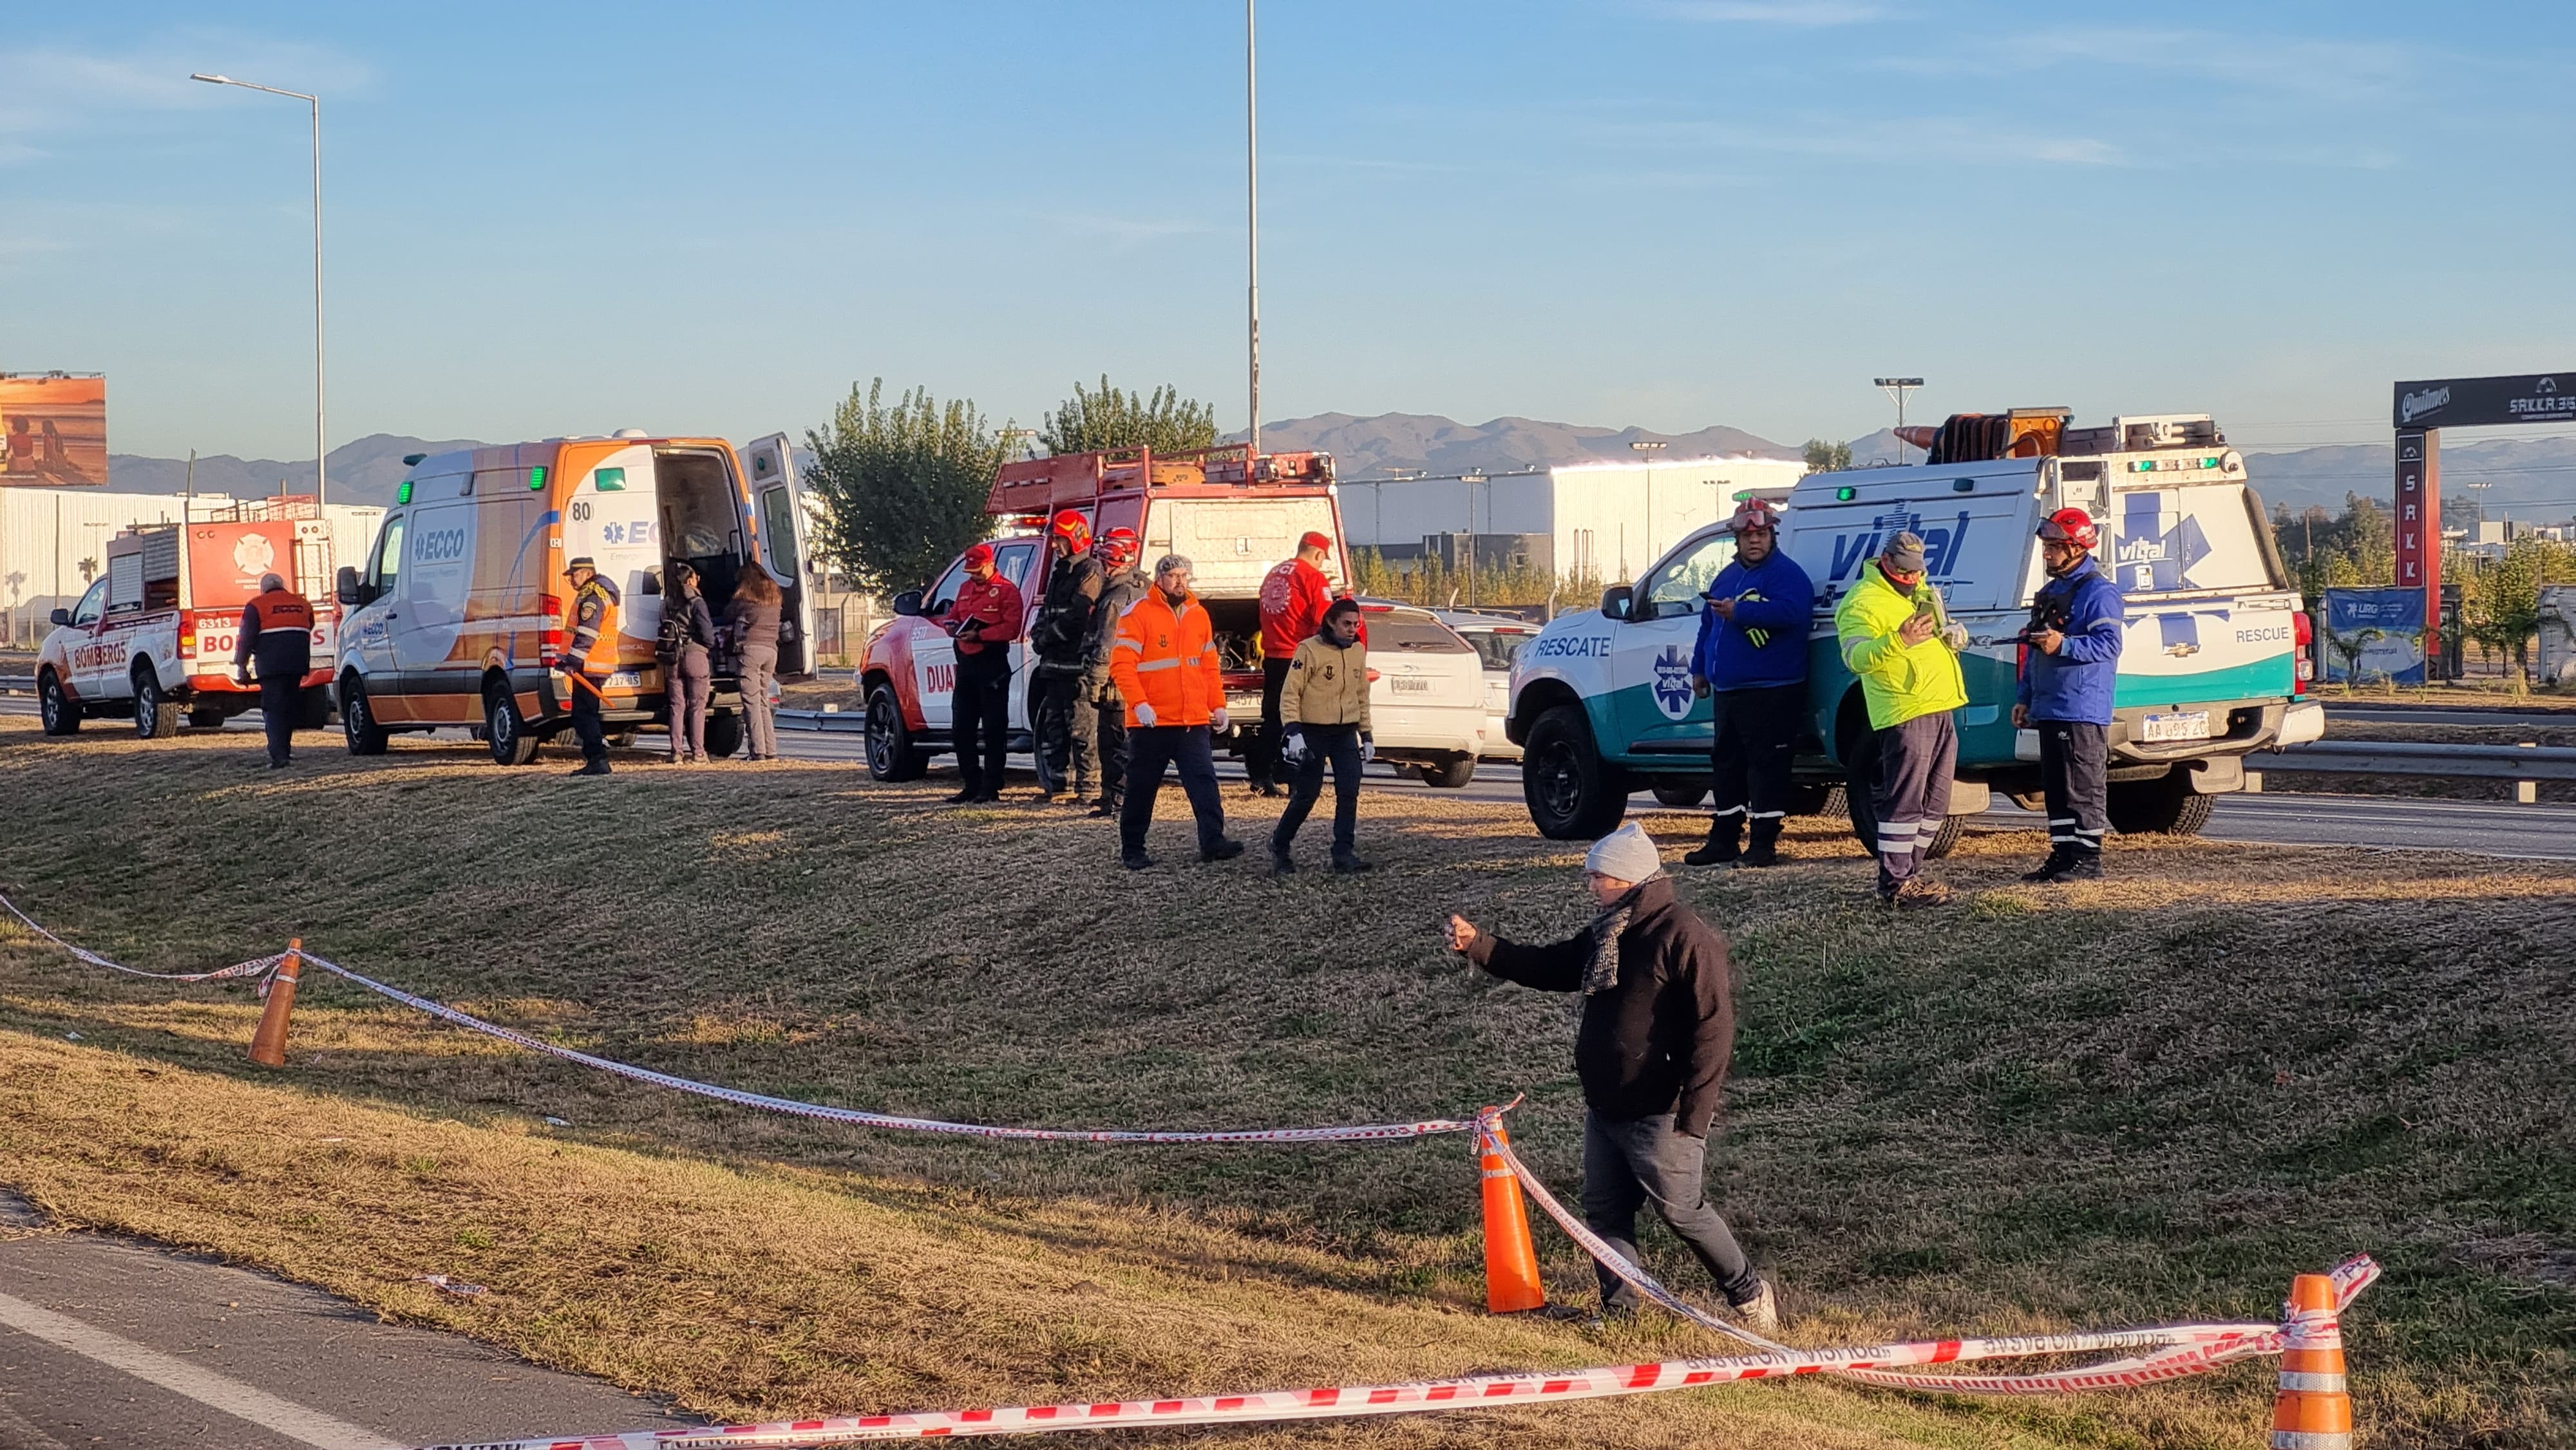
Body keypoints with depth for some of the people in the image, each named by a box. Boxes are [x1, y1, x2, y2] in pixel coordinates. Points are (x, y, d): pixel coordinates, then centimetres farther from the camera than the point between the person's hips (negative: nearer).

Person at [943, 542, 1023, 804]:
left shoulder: (1007, 590, -7)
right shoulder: (966, 589, 18)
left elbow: (1011, 628, -15)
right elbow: (953, 615, 23)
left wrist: (979, 635, -22)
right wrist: (951, 625, -1)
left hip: (992, 666, -8)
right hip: (966, 664, 8)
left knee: (993, 730, -3)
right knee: (961, 729, 9)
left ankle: (991, 788, 0)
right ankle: (972, 785, 17)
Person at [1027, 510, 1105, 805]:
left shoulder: (1090, 573, -8)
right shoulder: (1060, 573, 22)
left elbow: (1076, 617, -18)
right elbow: (1046, 612, 23)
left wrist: (1048, 637, -10)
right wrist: (1039, 635, 3)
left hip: (1077, 664, -10)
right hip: (1054, 664, 10)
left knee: (1082, 728, -9)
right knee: (1053, 726, 13)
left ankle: (1087, 787, -8)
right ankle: (1056, 784, 19)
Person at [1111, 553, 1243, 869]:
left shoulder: (1198, 614, 12)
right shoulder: (1138, 613, -6)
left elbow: (1209, 665, 19)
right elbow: (1121, 664, -12)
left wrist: (1218, 705, 11)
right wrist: (1139, 703, -22)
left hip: (1194, 722, 4)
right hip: (1151, 722, -4)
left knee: (1204, 782, -7)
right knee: (1141, 789, 5)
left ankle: (1213, 842, -11)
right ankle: (1132, 851, 14)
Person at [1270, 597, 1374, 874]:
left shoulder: (1358, 651, 9)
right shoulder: (1310, 650, -11)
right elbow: (1290, 693, -12)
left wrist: (1366, 735, 16)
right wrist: (1292, 731, -21)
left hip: (1346, 734, 5)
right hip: (1313, 733, -5)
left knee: (1349, 793, -6)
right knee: (1306, 795, -3)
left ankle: (1344, 854, -2)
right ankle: (1279, 847, 15)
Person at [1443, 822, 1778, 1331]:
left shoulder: (1684, 936, -17)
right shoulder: (1606, 934, 12)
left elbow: (1712, 1027, -20)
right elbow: (1547, 967, 18)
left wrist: (1694, 1115, -23)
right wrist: (1478, 944, 4)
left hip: (1660, 1115, -9)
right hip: (1604, 1108, 9)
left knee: (1683, 1210, -1)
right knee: (1604, 1211, 10)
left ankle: (1750, 1294, 17)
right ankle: (1618, 1309, 20)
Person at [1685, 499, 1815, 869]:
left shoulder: (1786, 573, -8)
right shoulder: (1727, 576, 18)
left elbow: (1790, 611, -28)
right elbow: (1708, 625, 27)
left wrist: (1738, 612, -26)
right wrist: (1700, 668, 22)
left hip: (1770, 692, -9)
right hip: (1727, 691, 9)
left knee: (1766, 764, -8)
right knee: (1726, 764, 14)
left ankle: (1764, 845, -7)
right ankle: (1723, 841, 22)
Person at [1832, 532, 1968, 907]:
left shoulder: (1923, 591, 19)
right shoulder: (1862, 602, -10)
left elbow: (1944, 632, 31)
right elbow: (1856, 658, -23)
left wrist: (1955, 634, 5)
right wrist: (1898, 641, -40)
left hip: (1940, 710, 9)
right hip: (1905, 715, -9)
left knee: (1934, 805, 13)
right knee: (1905, 803, -10)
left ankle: (1909, 872, 22)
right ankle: (1895, 884, -7)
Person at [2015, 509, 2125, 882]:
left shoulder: (2098, 593, -9)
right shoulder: (2050, 592, 20)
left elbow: (2109, 644, -19)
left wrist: (2063, 645, -28)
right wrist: (2024, 697, 21)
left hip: (2083, 709, -10)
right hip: (2049, 709, 10)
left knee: (2084, 788, -7)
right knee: (2055, 788, 11)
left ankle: (2088, 859, -4)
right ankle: (2062, 856, 16)